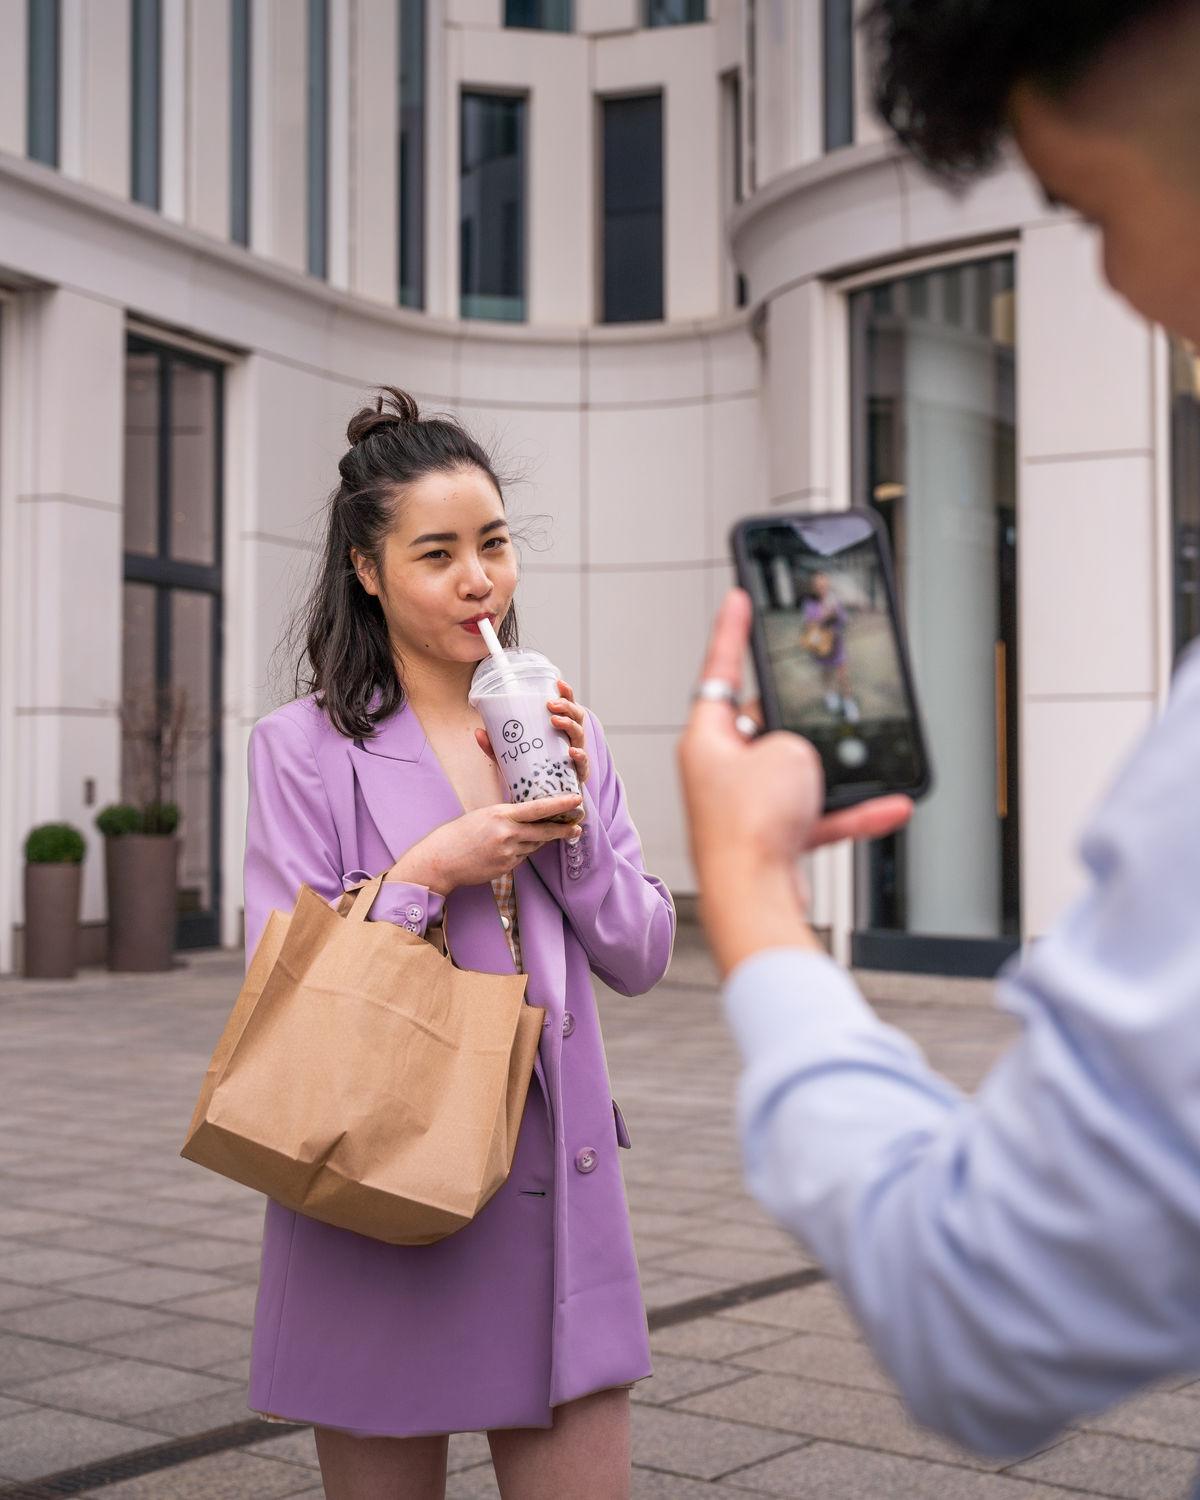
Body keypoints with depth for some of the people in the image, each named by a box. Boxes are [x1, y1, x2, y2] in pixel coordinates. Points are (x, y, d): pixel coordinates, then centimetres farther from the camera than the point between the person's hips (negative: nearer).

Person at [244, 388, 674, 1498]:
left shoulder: (565, 732, 10)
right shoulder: (304, 749, -5)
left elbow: (642, 960, 8)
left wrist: (572, 823, -6)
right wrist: (429, 872, -16)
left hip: (556, 1197, 4)